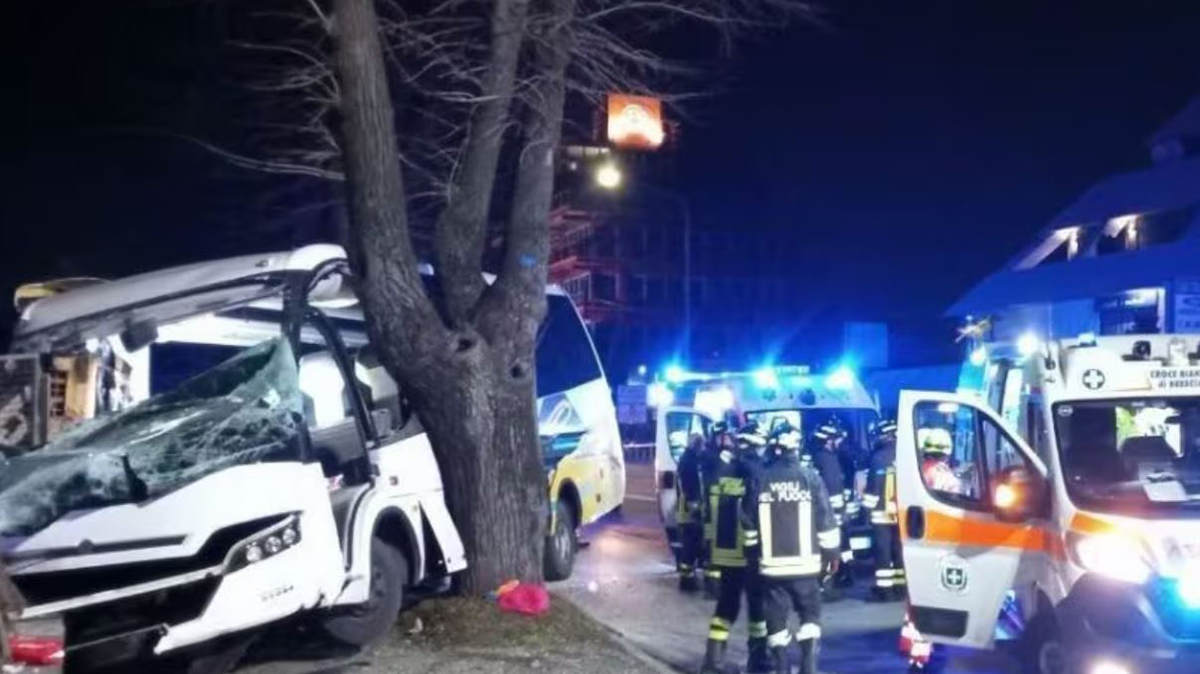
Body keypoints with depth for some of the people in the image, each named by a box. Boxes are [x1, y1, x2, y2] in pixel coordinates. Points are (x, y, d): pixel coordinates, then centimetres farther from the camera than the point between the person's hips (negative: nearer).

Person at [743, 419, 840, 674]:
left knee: (776, 619, 10)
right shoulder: (811, 478, -5)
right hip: (804, 563, -1)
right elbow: (826, 520, -3)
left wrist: (752, 552, 17)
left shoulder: (758, 480, -2)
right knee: (810, 614, 13)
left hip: (771, 564, 1)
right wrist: (832, 553, 8)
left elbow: (748, 523, 3)